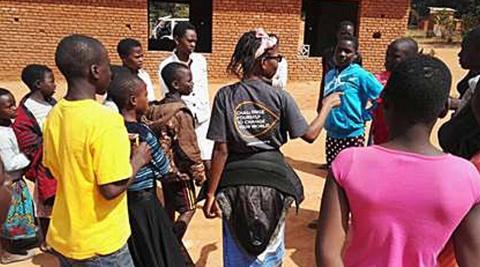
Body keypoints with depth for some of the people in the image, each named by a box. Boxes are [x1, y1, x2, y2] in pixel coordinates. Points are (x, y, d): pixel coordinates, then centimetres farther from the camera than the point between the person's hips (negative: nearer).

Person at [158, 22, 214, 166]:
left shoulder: (200, 60, 4)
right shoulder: (166, 66, -6)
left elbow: (204, 91, 9)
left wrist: (203, 113, 4)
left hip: (203, 119, 3)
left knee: (209, 162, -1)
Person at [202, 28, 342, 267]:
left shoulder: (225, 96, -8)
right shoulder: (280, 97, -10)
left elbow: (221, 150, -11)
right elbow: (310, 135, -2)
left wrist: (211, 194, -4)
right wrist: (327, 105, 13)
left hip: (236, 182, 0)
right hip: (272, 179, 0)